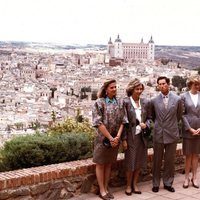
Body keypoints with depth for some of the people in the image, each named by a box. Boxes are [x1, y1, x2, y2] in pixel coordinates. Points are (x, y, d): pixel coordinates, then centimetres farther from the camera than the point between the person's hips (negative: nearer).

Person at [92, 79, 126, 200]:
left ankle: (106, 188, 23)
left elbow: (122, 121, 3)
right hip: (102, 138, -4)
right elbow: (98, 123, -13)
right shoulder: (99, 103, -9)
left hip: (115, 138, 4)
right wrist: (110, 137, -15)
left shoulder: (120, 102, 4)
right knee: (100, 164, 5)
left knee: (109, 164, 12)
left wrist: (118, 136, -10)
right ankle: (102, 190, 13)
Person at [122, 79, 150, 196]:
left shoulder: (144, 102, 6)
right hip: (131, 136, -4)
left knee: (139, 161, 10)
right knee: (130, 162, 4)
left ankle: (135, 184, 24)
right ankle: (129, 185, 19)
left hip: (142, 136, 4)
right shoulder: (125, 102, -8)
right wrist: (124, 139, -11)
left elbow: (149, 118, 15)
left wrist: (146, 124, -8)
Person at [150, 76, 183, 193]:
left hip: (172, 134, 0)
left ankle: (168, 183, 21)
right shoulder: (154, 101, -1)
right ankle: (156, 183, 18)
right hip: (158, 134, 0)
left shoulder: (177, 99, -3)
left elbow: (179, 116, 10)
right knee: (157, 161, 8)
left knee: (170, 161, 8)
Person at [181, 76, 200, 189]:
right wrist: (190, 128, -10)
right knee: (188, 155, 4)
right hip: (188, 130, -2)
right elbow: (182, 114, -4)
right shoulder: (184, 96, -2)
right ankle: (187, 178, 15)